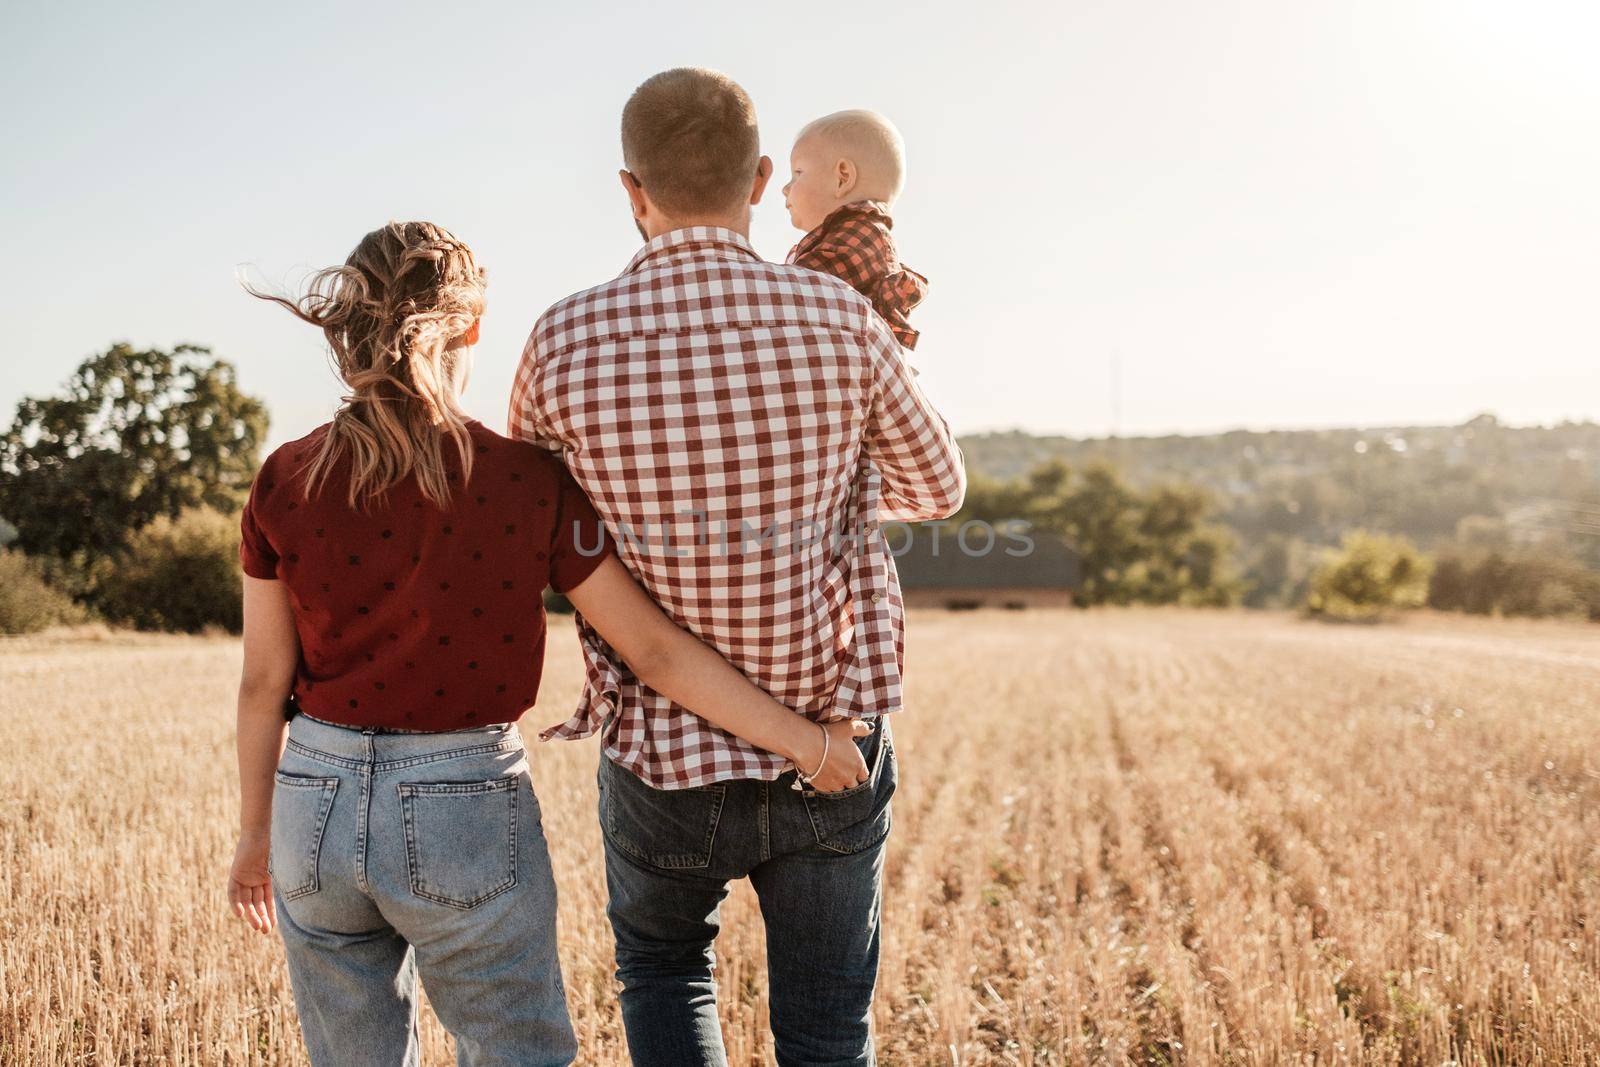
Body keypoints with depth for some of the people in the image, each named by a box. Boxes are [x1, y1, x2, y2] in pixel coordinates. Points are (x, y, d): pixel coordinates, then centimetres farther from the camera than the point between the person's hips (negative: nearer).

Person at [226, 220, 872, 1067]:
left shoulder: (285, 483, -3)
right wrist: (805, 742, -1)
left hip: (316, 803, 3)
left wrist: (256, 831, 16)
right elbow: (651, 649, -9)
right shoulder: (524, 482, -10)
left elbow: (264, 683, 2)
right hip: (466, 809, -3)